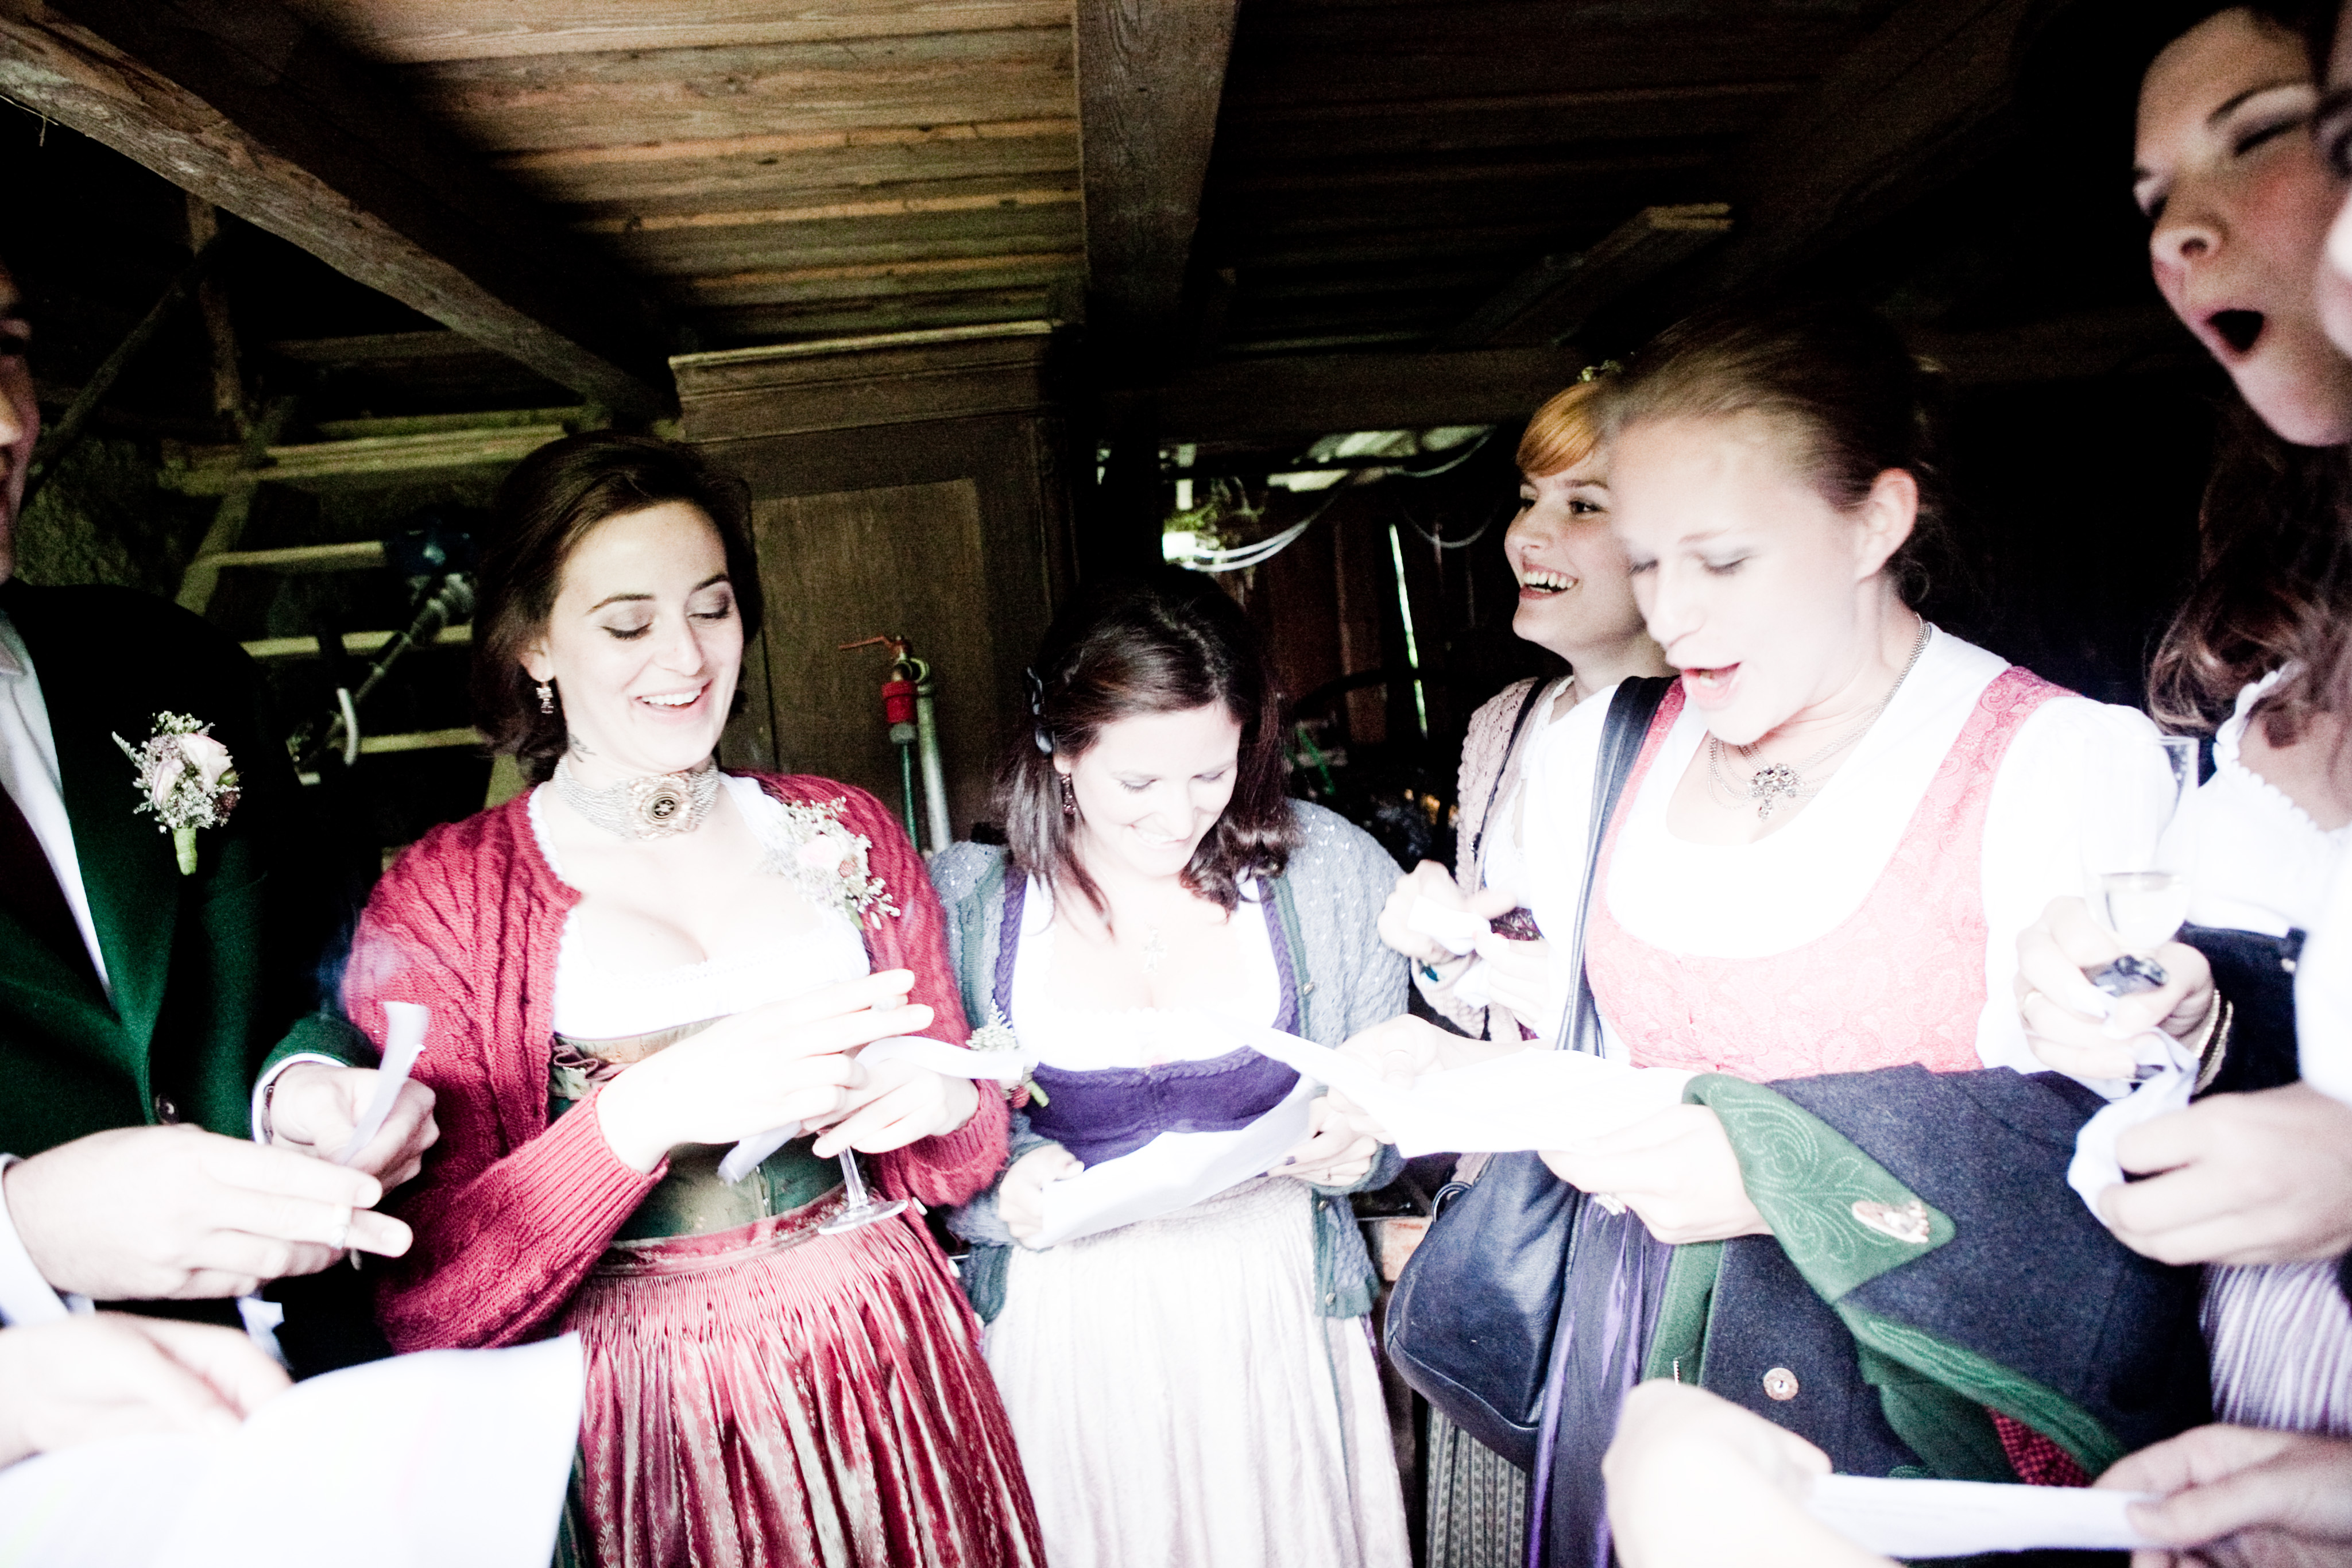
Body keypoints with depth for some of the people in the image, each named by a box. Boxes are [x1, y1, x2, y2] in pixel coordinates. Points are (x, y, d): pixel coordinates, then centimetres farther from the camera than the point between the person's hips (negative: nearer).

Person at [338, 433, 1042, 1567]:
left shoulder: (842, 832, 3)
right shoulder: (439, 902, -5)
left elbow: (968, 1160, 8)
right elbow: (419, 1305, -13)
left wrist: (941, 1102, -14)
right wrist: (645, 1111, -27)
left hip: (897, 1386, 3)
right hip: (646, 1430, -2)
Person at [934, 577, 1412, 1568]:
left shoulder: (1332, 873, -4)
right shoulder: (963, 901, -7)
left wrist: (1359, 1145, -16)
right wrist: (1001, 1195, -20)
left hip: (1274, 1310, 1)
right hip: (1064, 1327, 0)